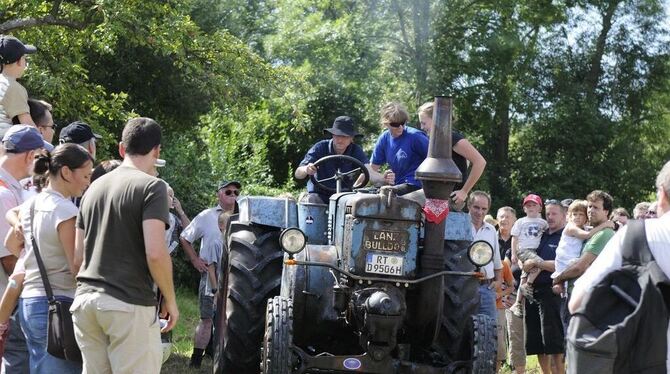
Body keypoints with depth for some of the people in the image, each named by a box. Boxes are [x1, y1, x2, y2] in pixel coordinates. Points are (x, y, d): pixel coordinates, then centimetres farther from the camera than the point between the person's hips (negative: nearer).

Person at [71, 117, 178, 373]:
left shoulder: (95, 187, 15)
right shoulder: (151, 186, -6)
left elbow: (78, 257, 15)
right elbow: (155, 253, -15)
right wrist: (170, 299, -4)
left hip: (85, 299, 7)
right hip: (129, 304, -7)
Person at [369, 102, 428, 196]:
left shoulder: (415, 136, -10)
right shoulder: (384, 139, 6)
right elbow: (371, 171, 8)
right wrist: (384, 178, -13)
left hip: (416, 186, -6)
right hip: (397, 186, 6)